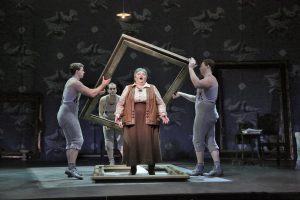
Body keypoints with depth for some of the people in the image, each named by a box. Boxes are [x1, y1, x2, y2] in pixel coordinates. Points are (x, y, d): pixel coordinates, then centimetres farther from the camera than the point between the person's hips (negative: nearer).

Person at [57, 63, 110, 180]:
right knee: (78, 140, -15)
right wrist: (103, 85, -3)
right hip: (68, 114, -11)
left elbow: (87, 92, 30)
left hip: (64, 114, 11)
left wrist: (98, 92, 28)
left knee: (70, 142, 10)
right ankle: (71, 168, -20)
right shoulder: (75, 82, -12)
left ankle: (70, 168, 9)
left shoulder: (71, 82, 19)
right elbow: (91, 94, -15)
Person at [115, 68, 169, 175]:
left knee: (150, 143, -7)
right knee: (132, 143, -5)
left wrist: (162, 114, -4)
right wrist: (118, 115, -2)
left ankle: (151, 169, 3)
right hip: (132, 121, 0)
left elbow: (160, 103, 12)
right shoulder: (128, 88, 15)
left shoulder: (152, 88, 15)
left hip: (148, 121, 0)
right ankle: (132, 168, 7)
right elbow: (121, 103, 11)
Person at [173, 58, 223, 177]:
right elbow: (196, 99, 31)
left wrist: (190, 68, -21)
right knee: (210, 141, 3)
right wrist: (181, 94, 30)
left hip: (204, 114, -10)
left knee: (198, 140, -3)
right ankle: (217, 167, -6)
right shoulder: (208, 80, 26)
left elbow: (197, 84, -32)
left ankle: (200, 168, 0)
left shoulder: (210, 79, -7)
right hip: (209, 115, 10)